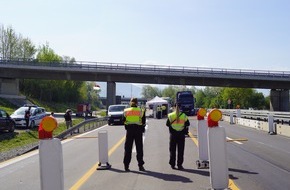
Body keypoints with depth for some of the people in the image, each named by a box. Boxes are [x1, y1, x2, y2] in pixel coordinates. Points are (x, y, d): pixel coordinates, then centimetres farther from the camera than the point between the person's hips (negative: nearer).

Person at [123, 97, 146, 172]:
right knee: (139, 148, 7)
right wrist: (142, 129, 10)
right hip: (138, 130, -1)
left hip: (129, 130, 1)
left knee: (128, 149, 6)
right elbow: (143, 122, -3)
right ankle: (140, 165, 8)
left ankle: (126, 166, 4)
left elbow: (124, 121, 4)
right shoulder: (141, 111, -1)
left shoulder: (126, 111, 2)